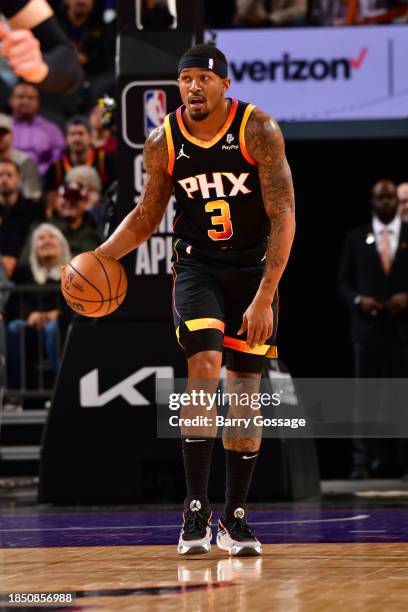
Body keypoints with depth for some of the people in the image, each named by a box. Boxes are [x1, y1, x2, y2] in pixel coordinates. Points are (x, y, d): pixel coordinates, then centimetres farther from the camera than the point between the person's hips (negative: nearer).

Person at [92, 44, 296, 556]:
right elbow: (147, 214, 9)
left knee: (245, 389, 2)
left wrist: (264, 296, -22)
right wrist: (100, 256, -8)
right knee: (204, 368, -21)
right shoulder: (163, 143, -6)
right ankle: (195, 510, -18)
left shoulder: (258, 130, -15)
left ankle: (234, 518, 13)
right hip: (197, 267, 0)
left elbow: (283, 216, -16)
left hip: (254, 269, 0)